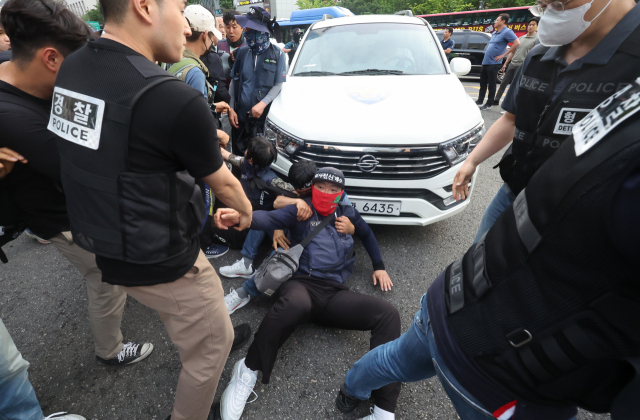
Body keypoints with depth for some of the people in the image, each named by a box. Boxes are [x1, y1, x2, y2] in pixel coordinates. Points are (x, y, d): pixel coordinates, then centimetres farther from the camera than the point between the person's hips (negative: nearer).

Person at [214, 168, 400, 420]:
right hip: (302, 284, -4)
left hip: (335, 293, 4)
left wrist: (379, 266, 34)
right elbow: (270, 219, -11)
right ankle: (248, 371, -21)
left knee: (388, 314, -19)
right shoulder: (301, 210, 8)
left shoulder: (348, 214, 21)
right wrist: (240, 216, -32)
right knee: (295, 303, -42)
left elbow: (367, 235, 40)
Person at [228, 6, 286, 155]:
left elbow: (278, 85, -4)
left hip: (263, 117, -3)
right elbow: (234, 82, 10)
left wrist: (263, 104, -18)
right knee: (237, 154, 11)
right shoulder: (242, 52, 8)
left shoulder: (277, 54, -2)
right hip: (239, 116, 3)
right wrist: (231, 109, 1)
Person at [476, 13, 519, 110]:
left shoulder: (507, 32, -9)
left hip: (493, 63, -8)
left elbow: (517, 43, -17)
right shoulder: (494, 33, 16)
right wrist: (487, 51, 15)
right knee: (483, 83, 12)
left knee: (491, 84, -2)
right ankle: (480, 101, 20)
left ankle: (489, 104, 4)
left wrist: (503, 55, -15)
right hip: (485, 62, 8)